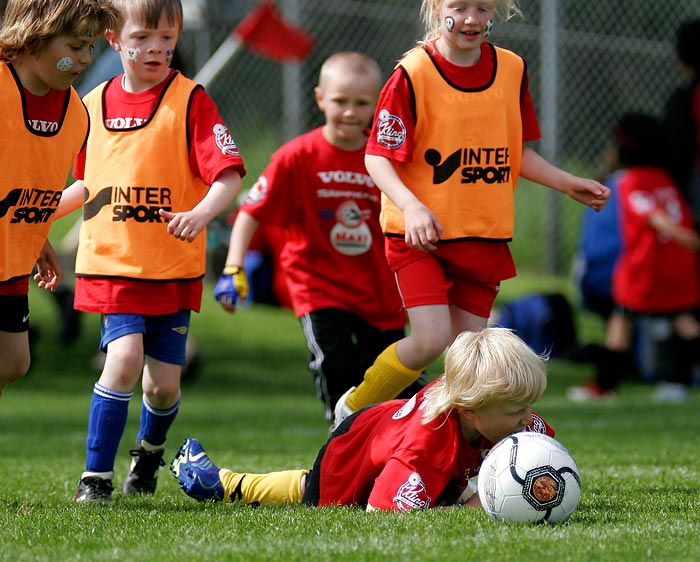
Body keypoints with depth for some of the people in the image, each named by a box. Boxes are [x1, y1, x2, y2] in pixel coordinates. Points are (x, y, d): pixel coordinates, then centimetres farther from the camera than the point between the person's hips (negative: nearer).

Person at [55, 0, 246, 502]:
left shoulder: (190, 101, -6)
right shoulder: (94, 104, 7)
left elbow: (229, 174, -14)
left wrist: (200, 215, -32)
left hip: (173, 267, -1)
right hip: (110, 263, 1)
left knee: (163, 384, 3)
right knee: (125, 355, -20)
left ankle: (150, 450, 38)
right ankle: (96, 476, -10)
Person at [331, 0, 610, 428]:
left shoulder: (512, 70, 6)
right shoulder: (413, 74, -11)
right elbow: (377, 156, -11)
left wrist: (569, 184, 7)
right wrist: (411, 206, -26)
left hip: (485, 236, 5)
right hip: (421, 233, -5)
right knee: (432, 340, -16)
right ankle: (354, 411, 8)